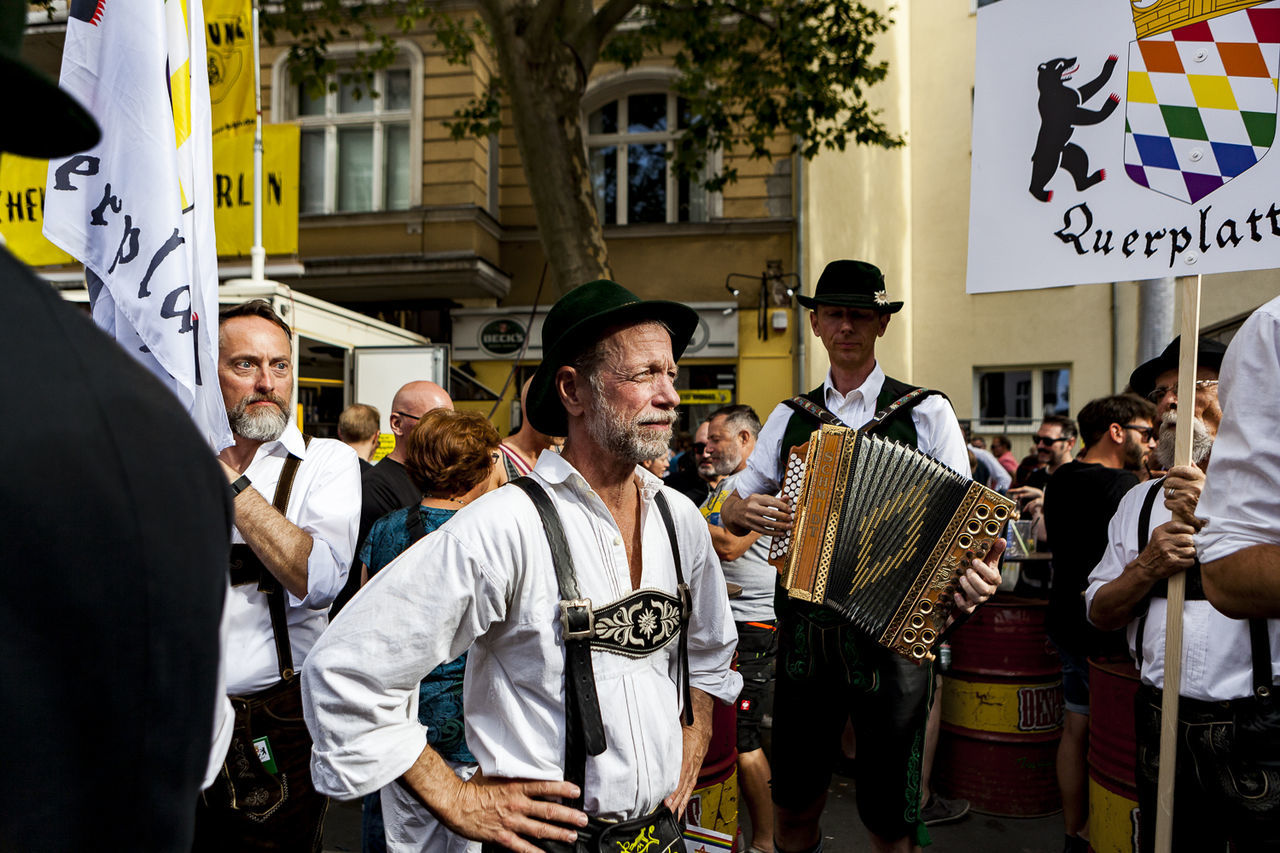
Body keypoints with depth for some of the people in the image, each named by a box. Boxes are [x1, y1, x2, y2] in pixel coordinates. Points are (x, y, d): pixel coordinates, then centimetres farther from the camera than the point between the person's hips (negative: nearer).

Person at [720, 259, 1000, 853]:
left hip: (893, 635, -3)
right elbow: (732, 509, 16)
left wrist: (978, 573, -23)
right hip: (804, 634, 3)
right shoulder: (790, 418, 10)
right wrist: (746, 510, -7)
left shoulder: (926, 413, 1)